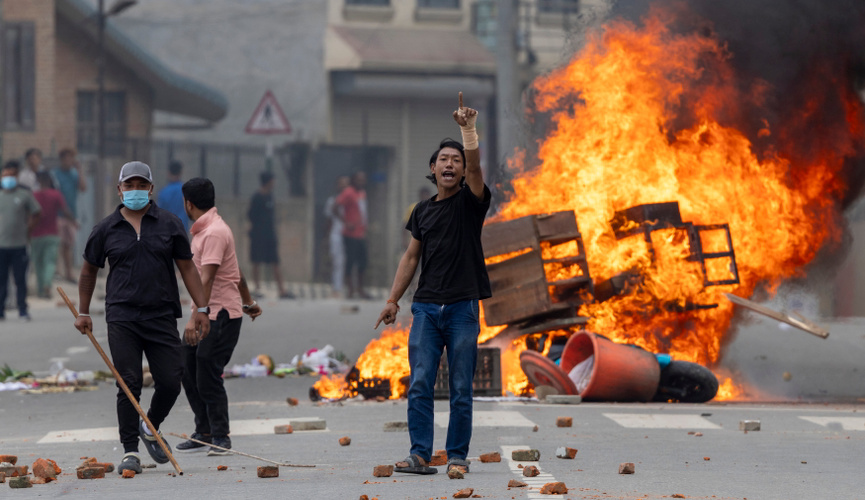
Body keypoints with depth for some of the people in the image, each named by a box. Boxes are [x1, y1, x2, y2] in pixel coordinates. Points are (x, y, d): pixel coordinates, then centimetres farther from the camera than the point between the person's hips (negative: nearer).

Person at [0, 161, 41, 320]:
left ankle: (23, 311, 11)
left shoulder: (25, 195, 2)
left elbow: (36, 214, 11)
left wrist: (27, 231, 4)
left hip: (20, 245, -1)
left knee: (20, 280, 2)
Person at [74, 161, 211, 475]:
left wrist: (202, 309, 2)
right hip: (122, 320, -1)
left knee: (170, 382, -3)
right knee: (129, 385, -6)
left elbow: (187, 268, 9)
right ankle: (130, 451, 2)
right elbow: (88, 271, 18)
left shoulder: (169, 225, 7)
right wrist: (84, 313, 17)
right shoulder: (106, 230, 6)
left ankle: (151, 429, 25)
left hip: (162, 317, 1)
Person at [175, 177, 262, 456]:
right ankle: (204, 434, 18)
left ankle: (220, 437, 4)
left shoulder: (214, 233, -18)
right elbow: (235, 270, 25)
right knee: (189, 373, 10)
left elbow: (206, 279, -27)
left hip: (221, 316, -10)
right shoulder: (203, 230, 15)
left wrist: (195, 318, -33)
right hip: (207, 315, 10)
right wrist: (249, 302, 35)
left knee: (208, 379, -7)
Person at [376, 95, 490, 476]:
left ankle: (458, 456, 6)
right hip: (426, 307, 3)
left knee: (461, 388, 0)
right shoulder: (423, 211, 15)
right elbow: (411, 257, 18)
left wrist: (468, 128, -25)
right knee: (419, 384, -6)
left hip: (462, 306, -3)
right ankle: (420, 455, -6)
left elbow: (474, 165, -16)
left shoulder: (471, 202, 3)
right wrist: (393, 299, 13)